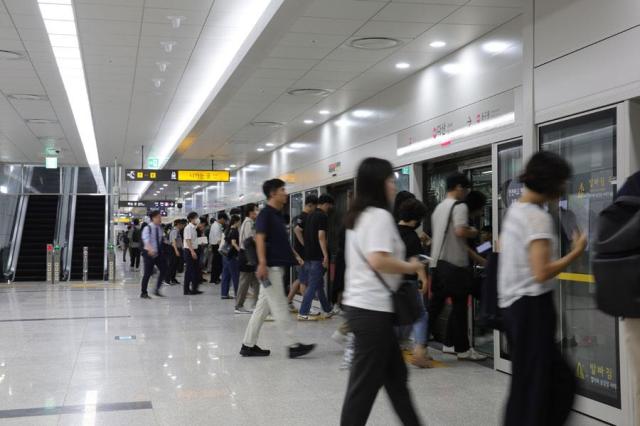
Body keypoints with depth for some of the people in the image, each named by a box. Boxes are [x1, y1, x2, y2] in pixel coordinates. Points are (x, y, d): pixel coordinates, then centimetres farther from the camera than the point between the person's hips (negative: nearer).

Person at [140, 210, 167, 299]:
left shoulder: (161, 228, 5)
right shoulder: (148, 228, -14)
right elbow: (146, 239, -30)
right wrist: (150, 249, -45)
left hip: (159, 253, 6)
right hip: (149, 253, -6)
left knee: (164, 269, 0)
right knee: (148, 273, -2)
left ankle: (157, 290, 14)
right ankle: (143, 293, 12)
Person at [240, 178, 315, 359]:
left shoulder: (278, 215, 17)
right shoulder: (265, 214, -11)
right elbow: (260, 238, -19)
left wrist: (295, 256, 19)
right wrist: (262, 263, -28)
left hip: (277, 267, 10)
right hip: (270, 267, -10)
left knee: (262, 308, 11)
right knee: (280, 308, -4)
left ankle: (248, 345, 16)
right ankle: (293, 345, 0)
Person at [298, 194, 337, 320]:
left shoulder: (310, 216, 16)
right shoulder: (322, 216, -10)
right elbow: (321, 236, -19)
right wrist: (326, 255, -20)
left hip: (308, 255, 9)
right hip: (317, 256, -9)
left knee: (319, 284, 16)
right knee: (313, 285, -5)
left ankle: (327, 310, 26)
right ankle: (303, 313, -4)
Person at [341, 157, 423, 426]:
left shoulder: (358, 215, 14)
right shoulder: (380, 215, -14)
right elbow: (378, 261, -26)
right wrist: (409, 267, -12)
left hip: (359, 303, 10)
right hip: (373, 308, -10)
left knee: (395, 375, 16)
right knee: (365, 383, -2)